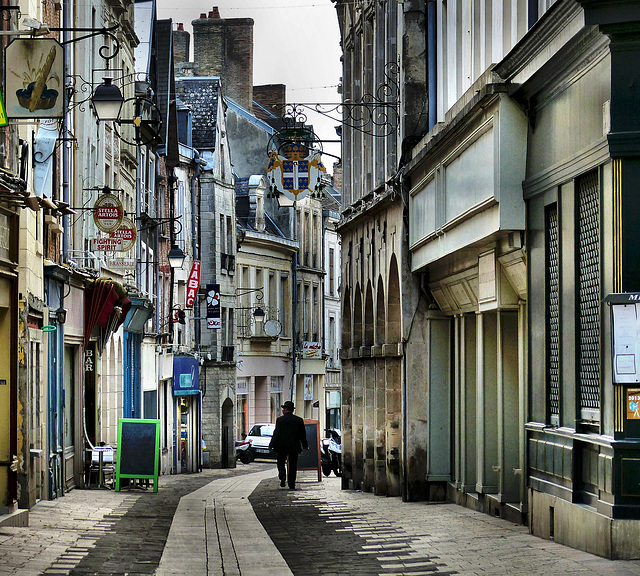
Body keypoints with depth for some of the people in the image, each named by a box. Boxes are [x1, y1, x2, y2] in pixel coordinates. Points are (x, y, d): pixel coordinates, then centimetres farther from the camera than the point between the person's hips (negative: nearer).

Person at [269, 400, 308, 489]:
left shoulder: (280, 420, -6)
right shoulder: (299, 420, 3)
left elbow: (276, 433, -9)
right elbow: (303, 435, 7)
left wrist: (271, 445, -5)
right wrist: (305, 446, 18)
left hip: (282, 446, -2)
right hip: (294, 446, 2)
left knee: (281, 463, 11)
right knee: (293, 466, 8)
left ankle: (282, 476, -16)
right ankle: (291, 485, 7)